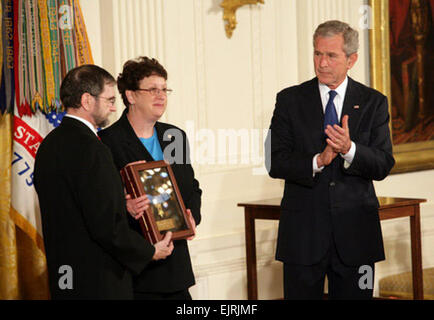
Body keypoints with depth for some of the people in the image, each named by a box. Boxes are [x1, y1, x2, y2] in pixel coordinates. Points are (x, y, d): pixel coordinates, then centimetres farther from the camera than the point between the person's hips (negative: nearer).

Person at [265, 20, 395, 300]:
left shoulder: (373, 103, 4)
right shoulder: (290, 100, 3)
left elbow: (383, 166, -4)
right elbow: (275, 163, -4)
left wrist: (350, 149, -23)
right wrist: (317, 161, -21)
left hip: (355, 234, 1)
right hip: (303, 231, 0)